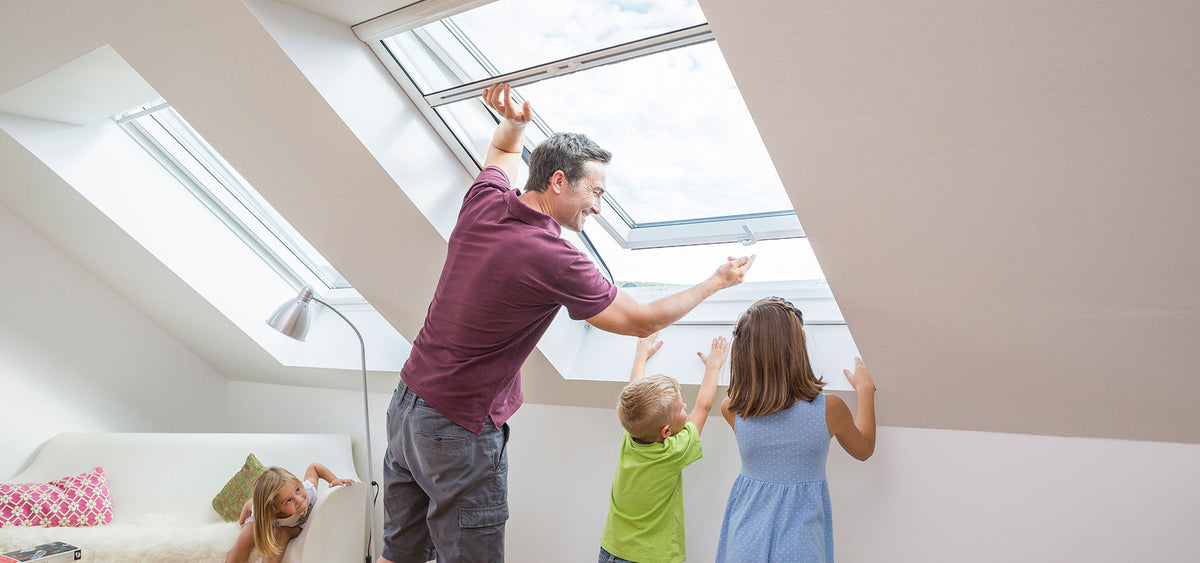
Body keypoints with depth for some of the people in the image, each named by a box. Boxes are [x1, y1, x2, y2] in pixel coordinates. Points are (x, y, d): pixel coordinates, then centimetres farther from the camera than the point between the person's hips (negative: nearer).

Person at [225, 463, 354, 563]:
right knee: (246, 537, -28)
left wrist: (334, 480, -30)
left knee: (282, 533, -33)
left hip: (294, 527, 1)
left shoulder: (308, 491, -42)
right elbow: (249, 504, -18)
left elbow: (314, 466, -22)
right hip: (270, 523, 0)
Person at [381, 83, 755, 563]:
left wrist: (513, 121, 3)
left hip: (407, 402, 9)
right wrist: (715, 282, 1)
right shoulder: (554, 260, -23)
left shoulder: (482, 203, -1)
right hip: (460, 433, -8)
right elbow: (642, 320, -11)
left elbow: (503, 150, 24)